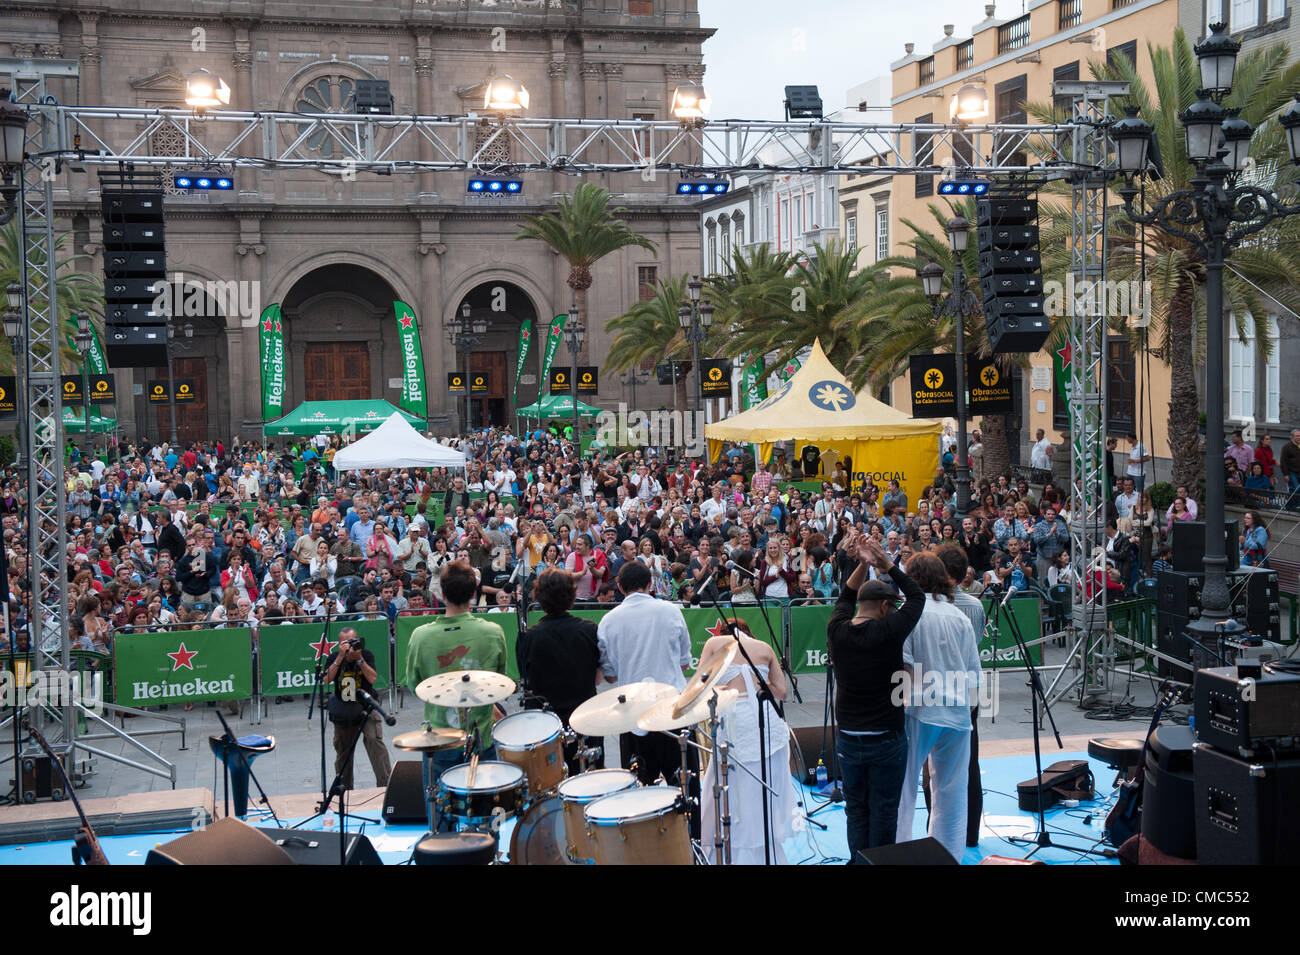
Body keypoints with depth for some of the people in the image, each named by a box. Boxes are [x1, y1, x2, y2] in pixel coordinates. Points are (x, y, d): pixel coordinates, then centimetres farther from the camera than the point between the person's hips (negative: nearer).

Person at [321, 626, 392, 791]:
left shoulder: (367, 655, -5)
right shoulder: (334, 657, -3)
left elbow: (372, 679, -18)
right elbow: (327, 680, -19)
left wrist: (359, 658, -24)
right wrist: (340, 657, -26)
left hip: (366, 706, -2)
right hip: (343, 712, 2)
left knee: (374, 740, -23)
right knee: (342, 750, 12)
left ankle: (386, 784, -23)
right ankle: (344, 789, 28)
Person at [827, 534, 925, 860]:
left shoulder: (837, 630, -4)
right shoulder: (888, 631, -15)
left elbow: (846, 597, 18)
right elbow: (917, 597, 0)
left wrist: (863, 565, 11)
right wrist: (887, 566, 0)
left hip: (848, 739, 4)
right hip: (887, 739, -4)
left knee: (856, 809, 12)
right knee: (884, 811, 4)